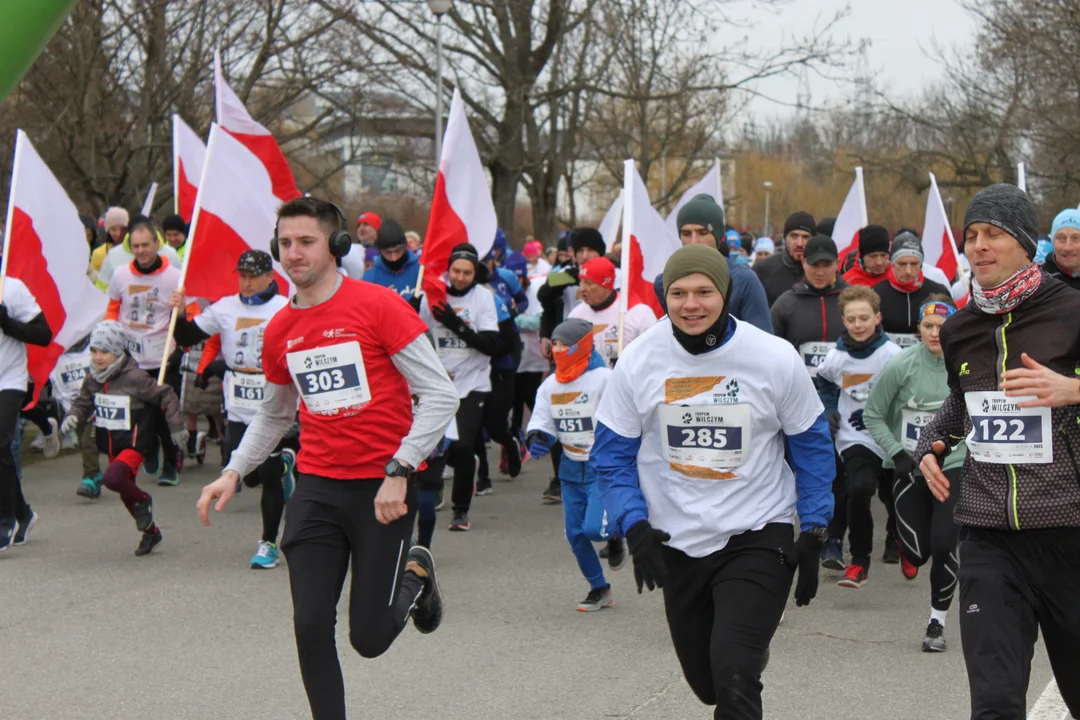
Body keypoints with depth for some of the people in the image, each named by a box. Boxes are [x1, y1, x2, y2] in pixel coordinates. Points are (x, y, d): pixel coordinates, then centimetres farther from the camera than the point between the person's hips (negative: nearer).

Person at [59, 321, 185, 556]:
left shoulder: (135, 378, -19)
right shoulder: (93, 381, 0)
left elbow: (166, 396, -12)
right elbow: (84, 403, 13)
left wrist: (176, 428, -8)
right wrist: (73, 416, -10)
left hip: (134, 444, -7)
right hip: (111, 446, 7)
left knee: (111, 478, -29)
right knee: (126, 493, 16)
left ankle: (143, 501, 0)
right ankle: (150, 533, 35)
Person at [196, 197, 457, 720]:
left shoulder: (377, 305, -10)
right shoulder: (279, 330, 7)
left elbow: (439, 395, -11)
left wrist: (399, 472, -18)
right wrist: (234, 471, 12)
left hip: (381, 489, -4)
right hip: (316, 488, 4)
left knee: (369, 638, 0)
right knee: (311, 627, -3)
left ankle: (414, 575, 31)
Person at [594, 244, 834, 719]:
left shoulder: (775, 358, -10)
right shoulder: (639, 359, -7)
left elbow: (812, 445, 2)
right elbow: (612, 453, 0)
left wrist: (813, 534, 0)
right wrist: (634, 526, -13)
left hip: (757, 538, -3)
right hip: (676, 544, 3)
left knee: (733, 676, -21)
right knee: (706, 681, 18)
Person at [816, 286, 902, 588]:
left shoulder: (893, 354, -11)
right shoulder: (835, 357, -2)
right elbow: (823, 388, 20)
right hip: (855, 441, 0)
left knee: (897, 500, 8)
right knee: (859, 489, -25)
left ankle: (897, 541, 46)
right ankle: (859, 561, -10)